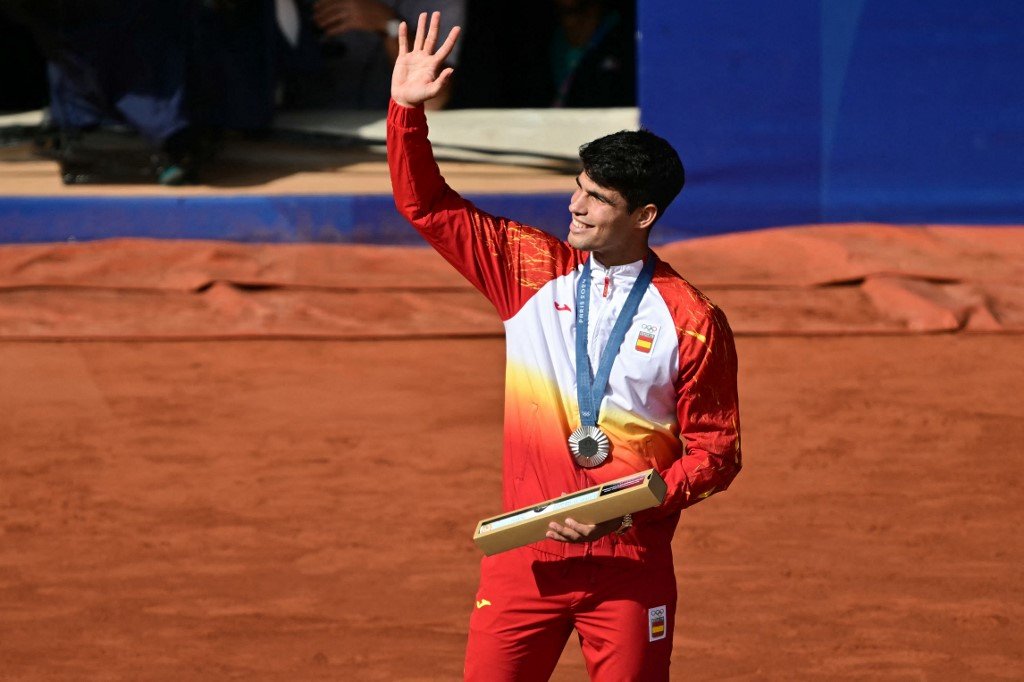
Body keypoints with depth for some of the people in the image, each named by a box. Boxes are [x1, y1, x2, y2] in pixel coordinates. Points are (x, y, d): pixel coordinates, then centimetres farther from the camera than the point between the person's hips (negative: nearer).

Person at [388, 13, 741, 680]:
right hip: (526, 553, 3)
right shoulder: (531, 269, 6)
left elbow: (716, 451, -2)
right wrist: (407, 108, -4)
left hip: (630, 561, -3)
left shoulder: (693, 322, -5)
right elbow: (428, 205, 9)